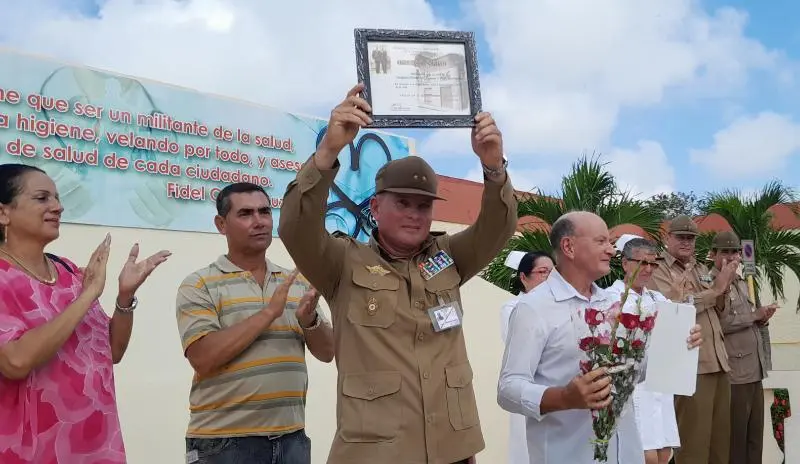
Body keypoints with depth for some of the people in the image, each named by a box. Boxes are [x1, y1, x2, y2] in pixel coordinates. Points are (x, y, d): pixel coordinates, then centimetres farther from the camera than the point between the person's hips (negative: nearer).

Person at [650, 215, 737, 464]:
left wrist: (724, 288, 5)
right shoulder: (659, 270, -3)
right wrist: (715, 290, -10)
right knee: (694, 439, -4)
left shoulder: (702, 269, 19)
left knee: (721, 436, 13)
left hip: (718, 361, 7)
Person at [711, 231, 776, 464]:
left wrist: (762, 318, 3)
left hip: (754, 371, 8)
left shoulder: (741, 283, 17)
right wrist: (755, 315, -14)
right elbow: (717, 324, -21)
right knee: (735, 438, 0)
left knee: (755, 437, 13)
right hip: (733, 373, -8)